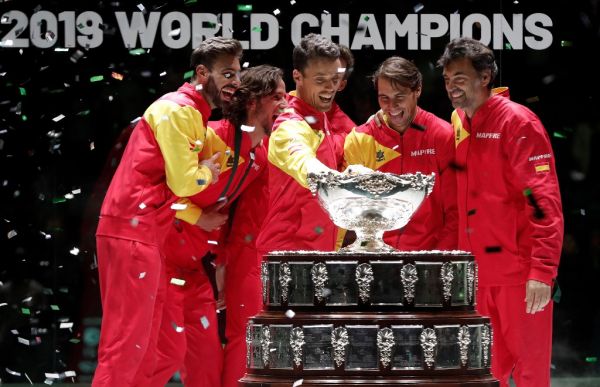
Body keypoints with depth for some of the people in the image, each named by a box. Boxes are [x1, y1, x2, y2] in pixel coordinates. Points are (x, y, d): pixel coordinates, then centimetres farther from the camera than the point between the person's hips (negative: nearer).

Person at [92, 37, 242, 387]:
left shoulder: (193, 114, 20)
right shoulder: (177, 110, -11)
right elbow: (183, 182, -15)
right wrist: (209, 172, 3)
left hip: (146, 235, 10)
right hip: (132, 232, -10)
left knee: (142, 346, 11)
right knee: (126, 343, -12)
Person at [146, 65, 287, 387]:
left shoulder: (261, 157, 5)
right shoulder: (211, 138, -19)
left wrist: (221, 262, 14)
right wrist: (197, 218, -16)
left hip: (193, 266, 8)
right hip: (163, 257, -8)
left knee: (208, 356, 9)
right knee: (169, 351, -11)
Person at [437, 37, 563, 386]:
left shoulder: (517, 122, -9)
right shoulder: (458, 125, 11)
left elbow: (544, 201, -15)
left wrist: (543, 271, -21)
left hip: (518, 274, -6)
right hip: (478, 274, 7)